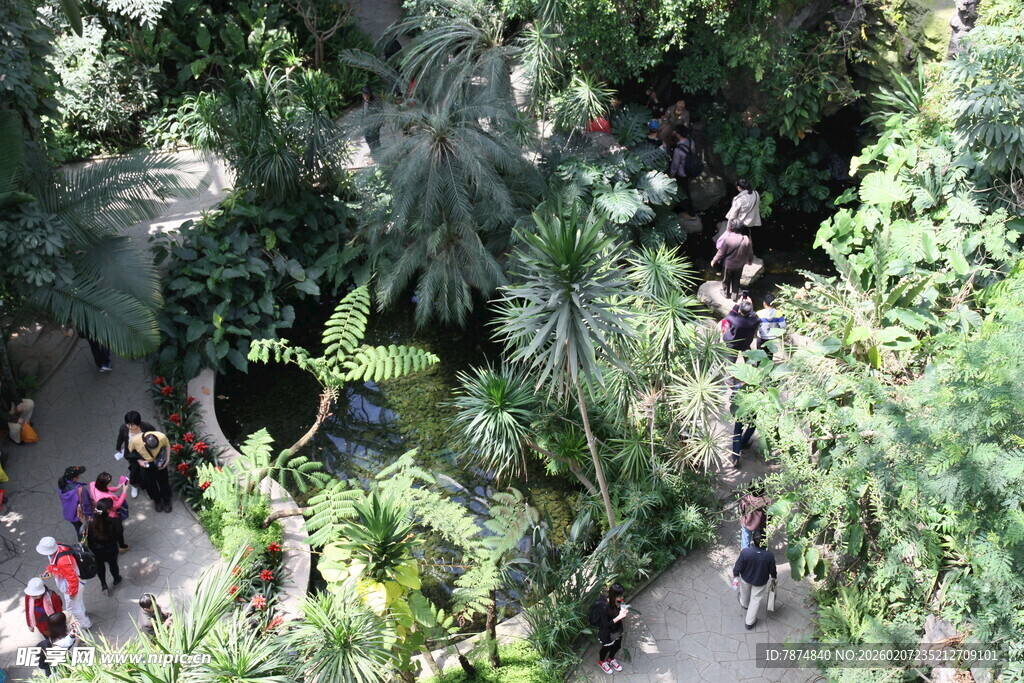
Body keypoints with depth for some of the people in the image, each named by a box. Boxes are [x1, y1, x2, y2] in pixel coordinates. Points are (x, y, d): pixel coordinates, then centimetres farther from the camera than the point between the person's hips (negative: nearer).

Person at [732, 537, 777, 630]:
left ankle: (744, 604, 65)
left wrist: (735, 574, 3)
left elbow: (738, 566, -19)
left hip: (746, 578, 1)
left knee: (745, 592, 33)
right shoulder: (769, 555, -31)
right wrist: (774, 576, 11)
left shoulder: (745, 552, -35)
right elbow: (772, 570, -12)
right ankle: (749, 622, 35)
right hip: (760, 581, -1)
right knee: (756, 600, 21)